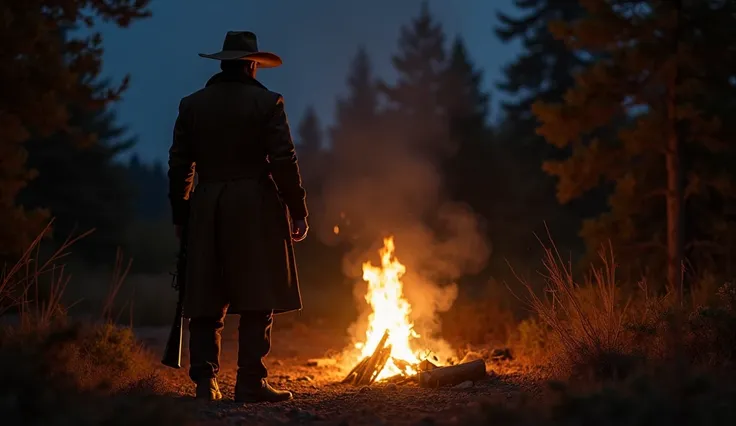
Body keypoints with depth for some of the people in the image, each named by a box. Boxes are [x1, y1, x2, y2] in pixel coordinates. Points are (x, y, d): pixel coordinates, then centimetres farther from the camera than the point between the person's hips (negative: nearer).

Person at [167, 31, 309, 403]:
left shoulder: (192, 105, 8)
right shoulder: (267, 103, -2)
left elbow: (179, 165, 8)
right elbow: (284, 161, -7)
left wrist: (180, 216, 15)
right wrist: (298, 212, 0)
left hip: (206, 210, 3)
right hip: (256, 210, -3)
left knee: (207, 301, 7)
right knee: (258, 301, 1)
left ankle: (205, 378, 0)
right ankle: (250, 382, -1)